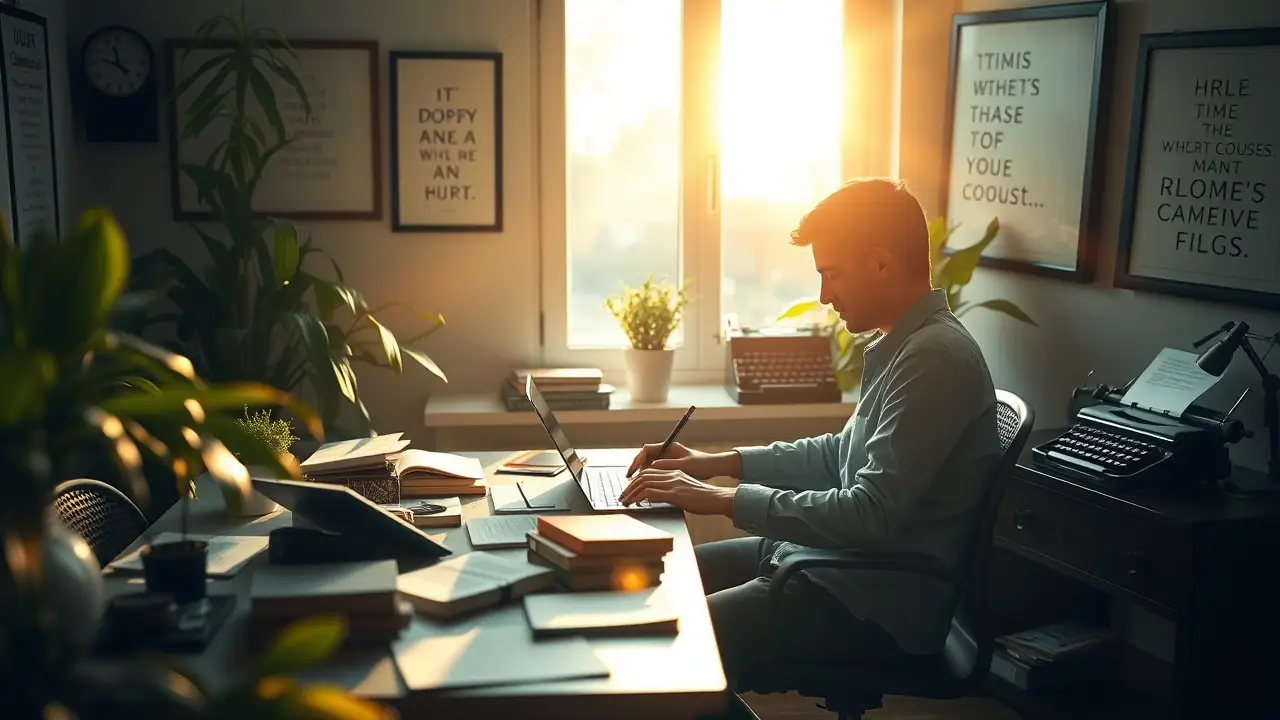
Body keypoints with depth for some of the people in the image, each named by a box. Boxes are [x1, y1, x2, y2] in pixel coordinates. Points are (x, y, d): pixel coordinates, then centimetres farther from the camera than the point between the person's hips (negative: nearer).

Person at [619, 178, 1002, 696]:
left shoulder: (936, 358, -22)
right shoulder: (903, 344, 10)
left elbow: (870, 515, -26)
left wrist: (724, 499, -21)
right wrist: (717, 463, 12)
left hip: (879, 601, -10)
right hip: (838, 558, 10)